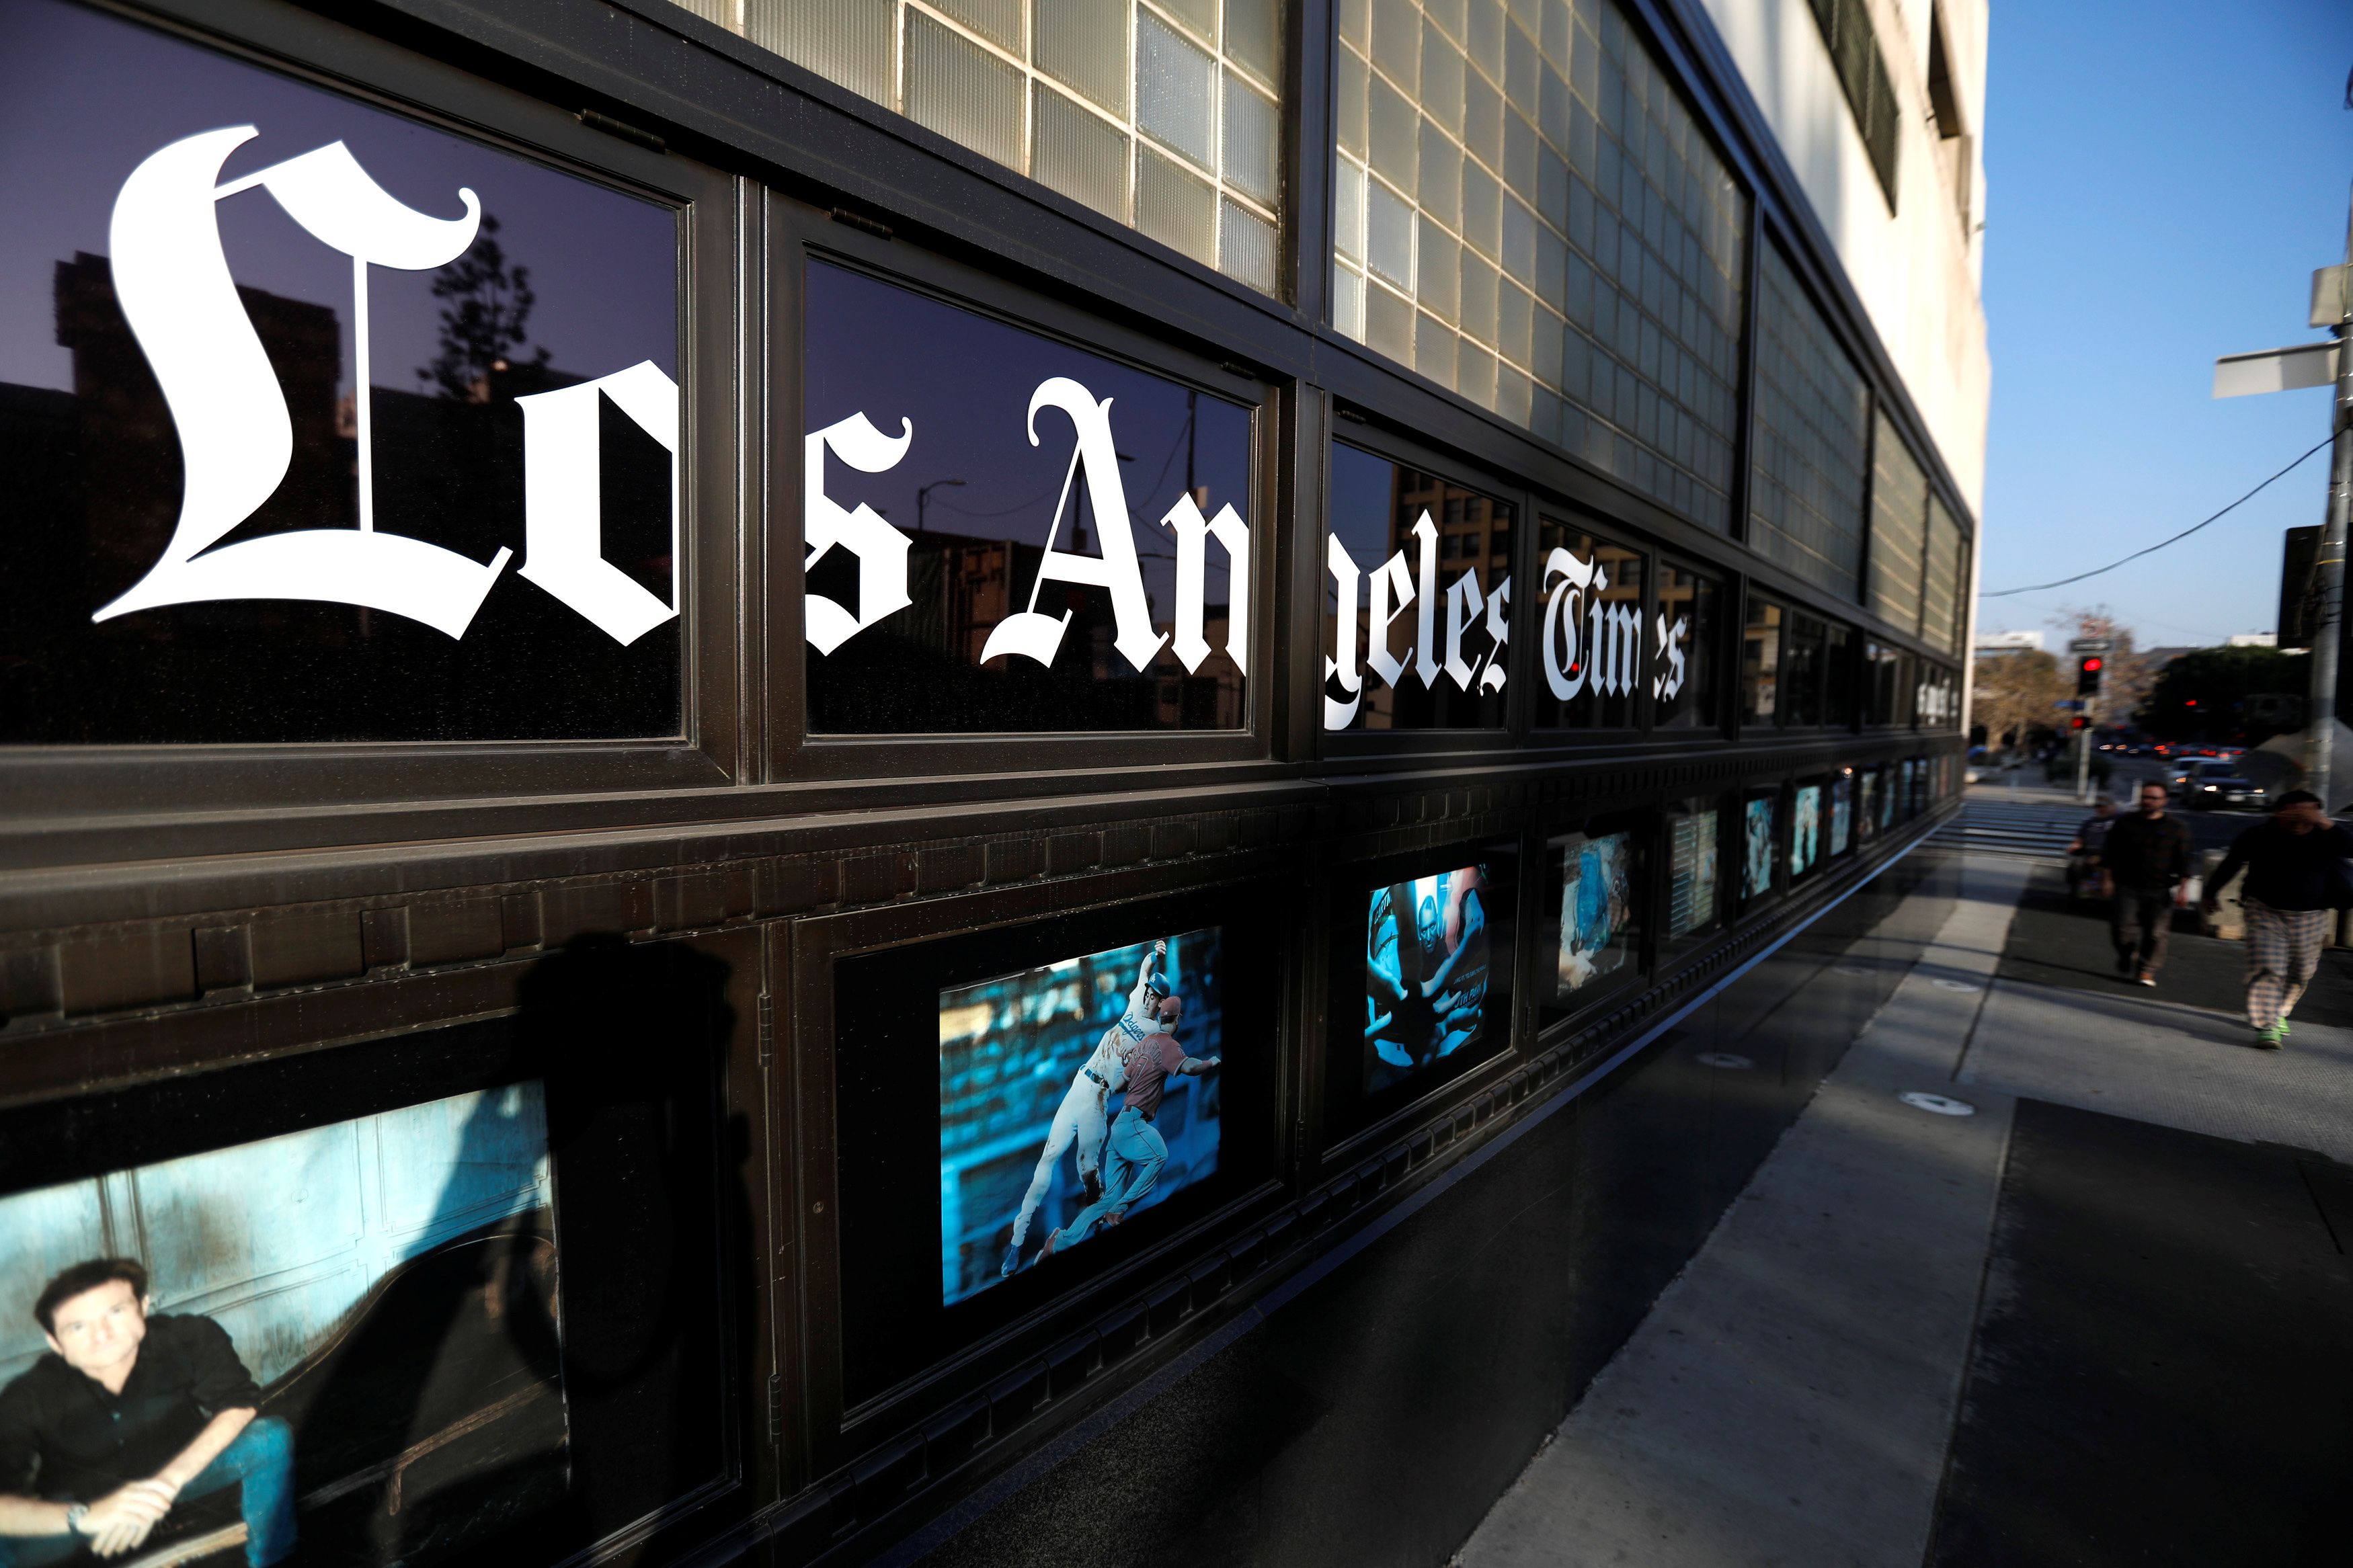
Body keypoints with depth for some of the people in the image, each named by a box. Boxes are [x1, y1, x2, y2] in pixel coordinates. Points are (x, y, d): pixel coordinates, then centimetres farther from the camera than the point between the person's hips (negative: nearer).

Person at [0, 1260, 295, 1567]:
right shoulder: (26, 1400, -26)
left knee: (270, 1436, -26)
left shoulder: (190, 1338, -27)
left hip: (183, 1469, 1)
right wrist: (84, 1517, -45)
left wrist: (169, 1479, -39)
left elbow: (239, 1405, -26)